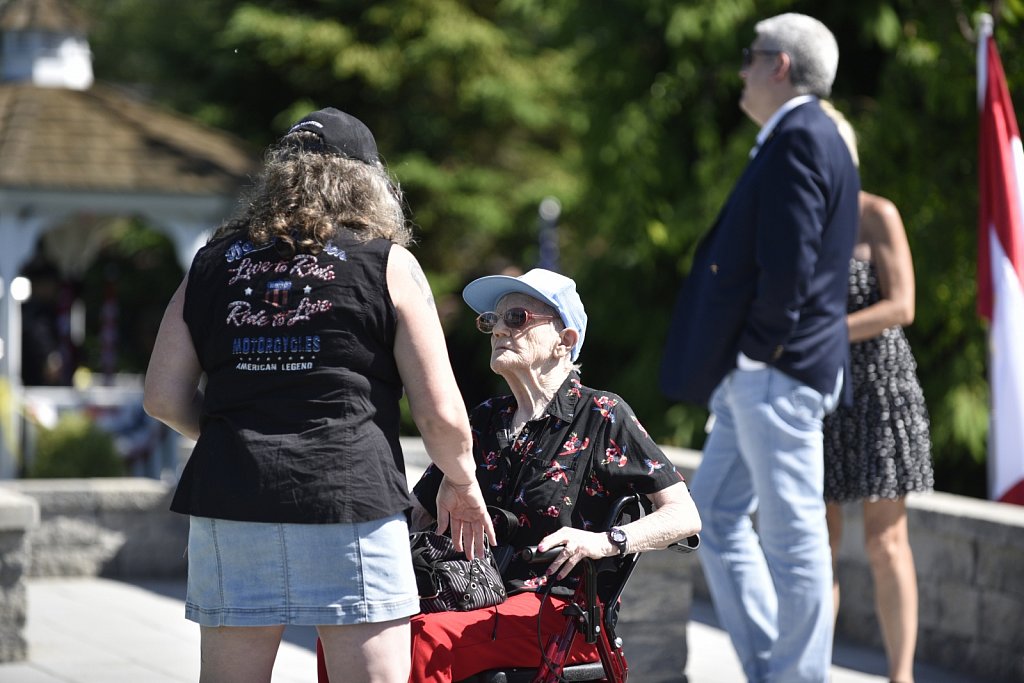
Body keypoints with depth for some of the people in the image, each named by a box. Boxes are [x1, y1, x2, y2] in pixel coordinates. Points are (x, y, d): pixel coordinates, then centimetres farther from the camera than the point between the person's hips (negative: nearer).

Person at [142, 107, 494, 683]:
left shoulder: (214, 263, 13)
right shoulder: (388, 263, 4)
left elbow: (165, 398, 10)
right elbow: (440, 413, 1)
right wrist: (462, 484, 19)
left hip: (230, 505, 3)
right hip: (350, 498, -3)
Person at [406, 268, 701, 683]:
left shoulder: (602, 415, 2)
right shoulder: (485, 420, 20)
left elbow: (685, 516, -3)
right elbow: (417, 516, 24)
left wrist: (606, 542, -19)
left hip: (562, 609, -5)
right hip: (477, 600, 5)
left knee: (425, 637, -33)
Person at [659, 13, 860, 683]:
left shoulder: (800, 138, -14)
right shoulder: (803, 137, 18)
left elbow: (789, 264, -22)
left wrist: (759, 349, -15)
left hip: (776, 373, -11)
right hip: (751, 375, 11)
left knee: (792, 533, -4)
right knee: (716, 510, 15)